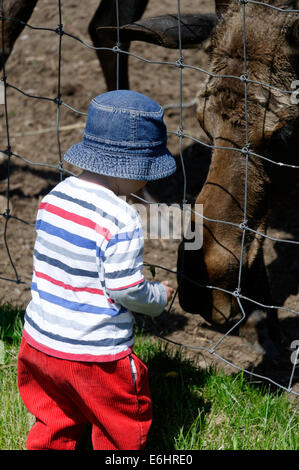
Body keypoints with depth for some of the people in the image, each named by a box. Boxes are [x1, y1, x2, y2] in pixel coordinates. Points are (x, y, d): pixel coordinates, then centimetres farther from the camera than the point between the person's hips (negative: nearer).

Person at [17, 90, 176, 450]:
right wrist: (159, 297, -1)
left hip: (39, 340, 7)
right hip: (94, 353, -7)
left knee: (55, 424, 25)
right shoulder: (121, 219, -23)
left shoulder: (54, 197, 0)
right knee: (121, 432, 17)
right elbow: (126, 290, -22)